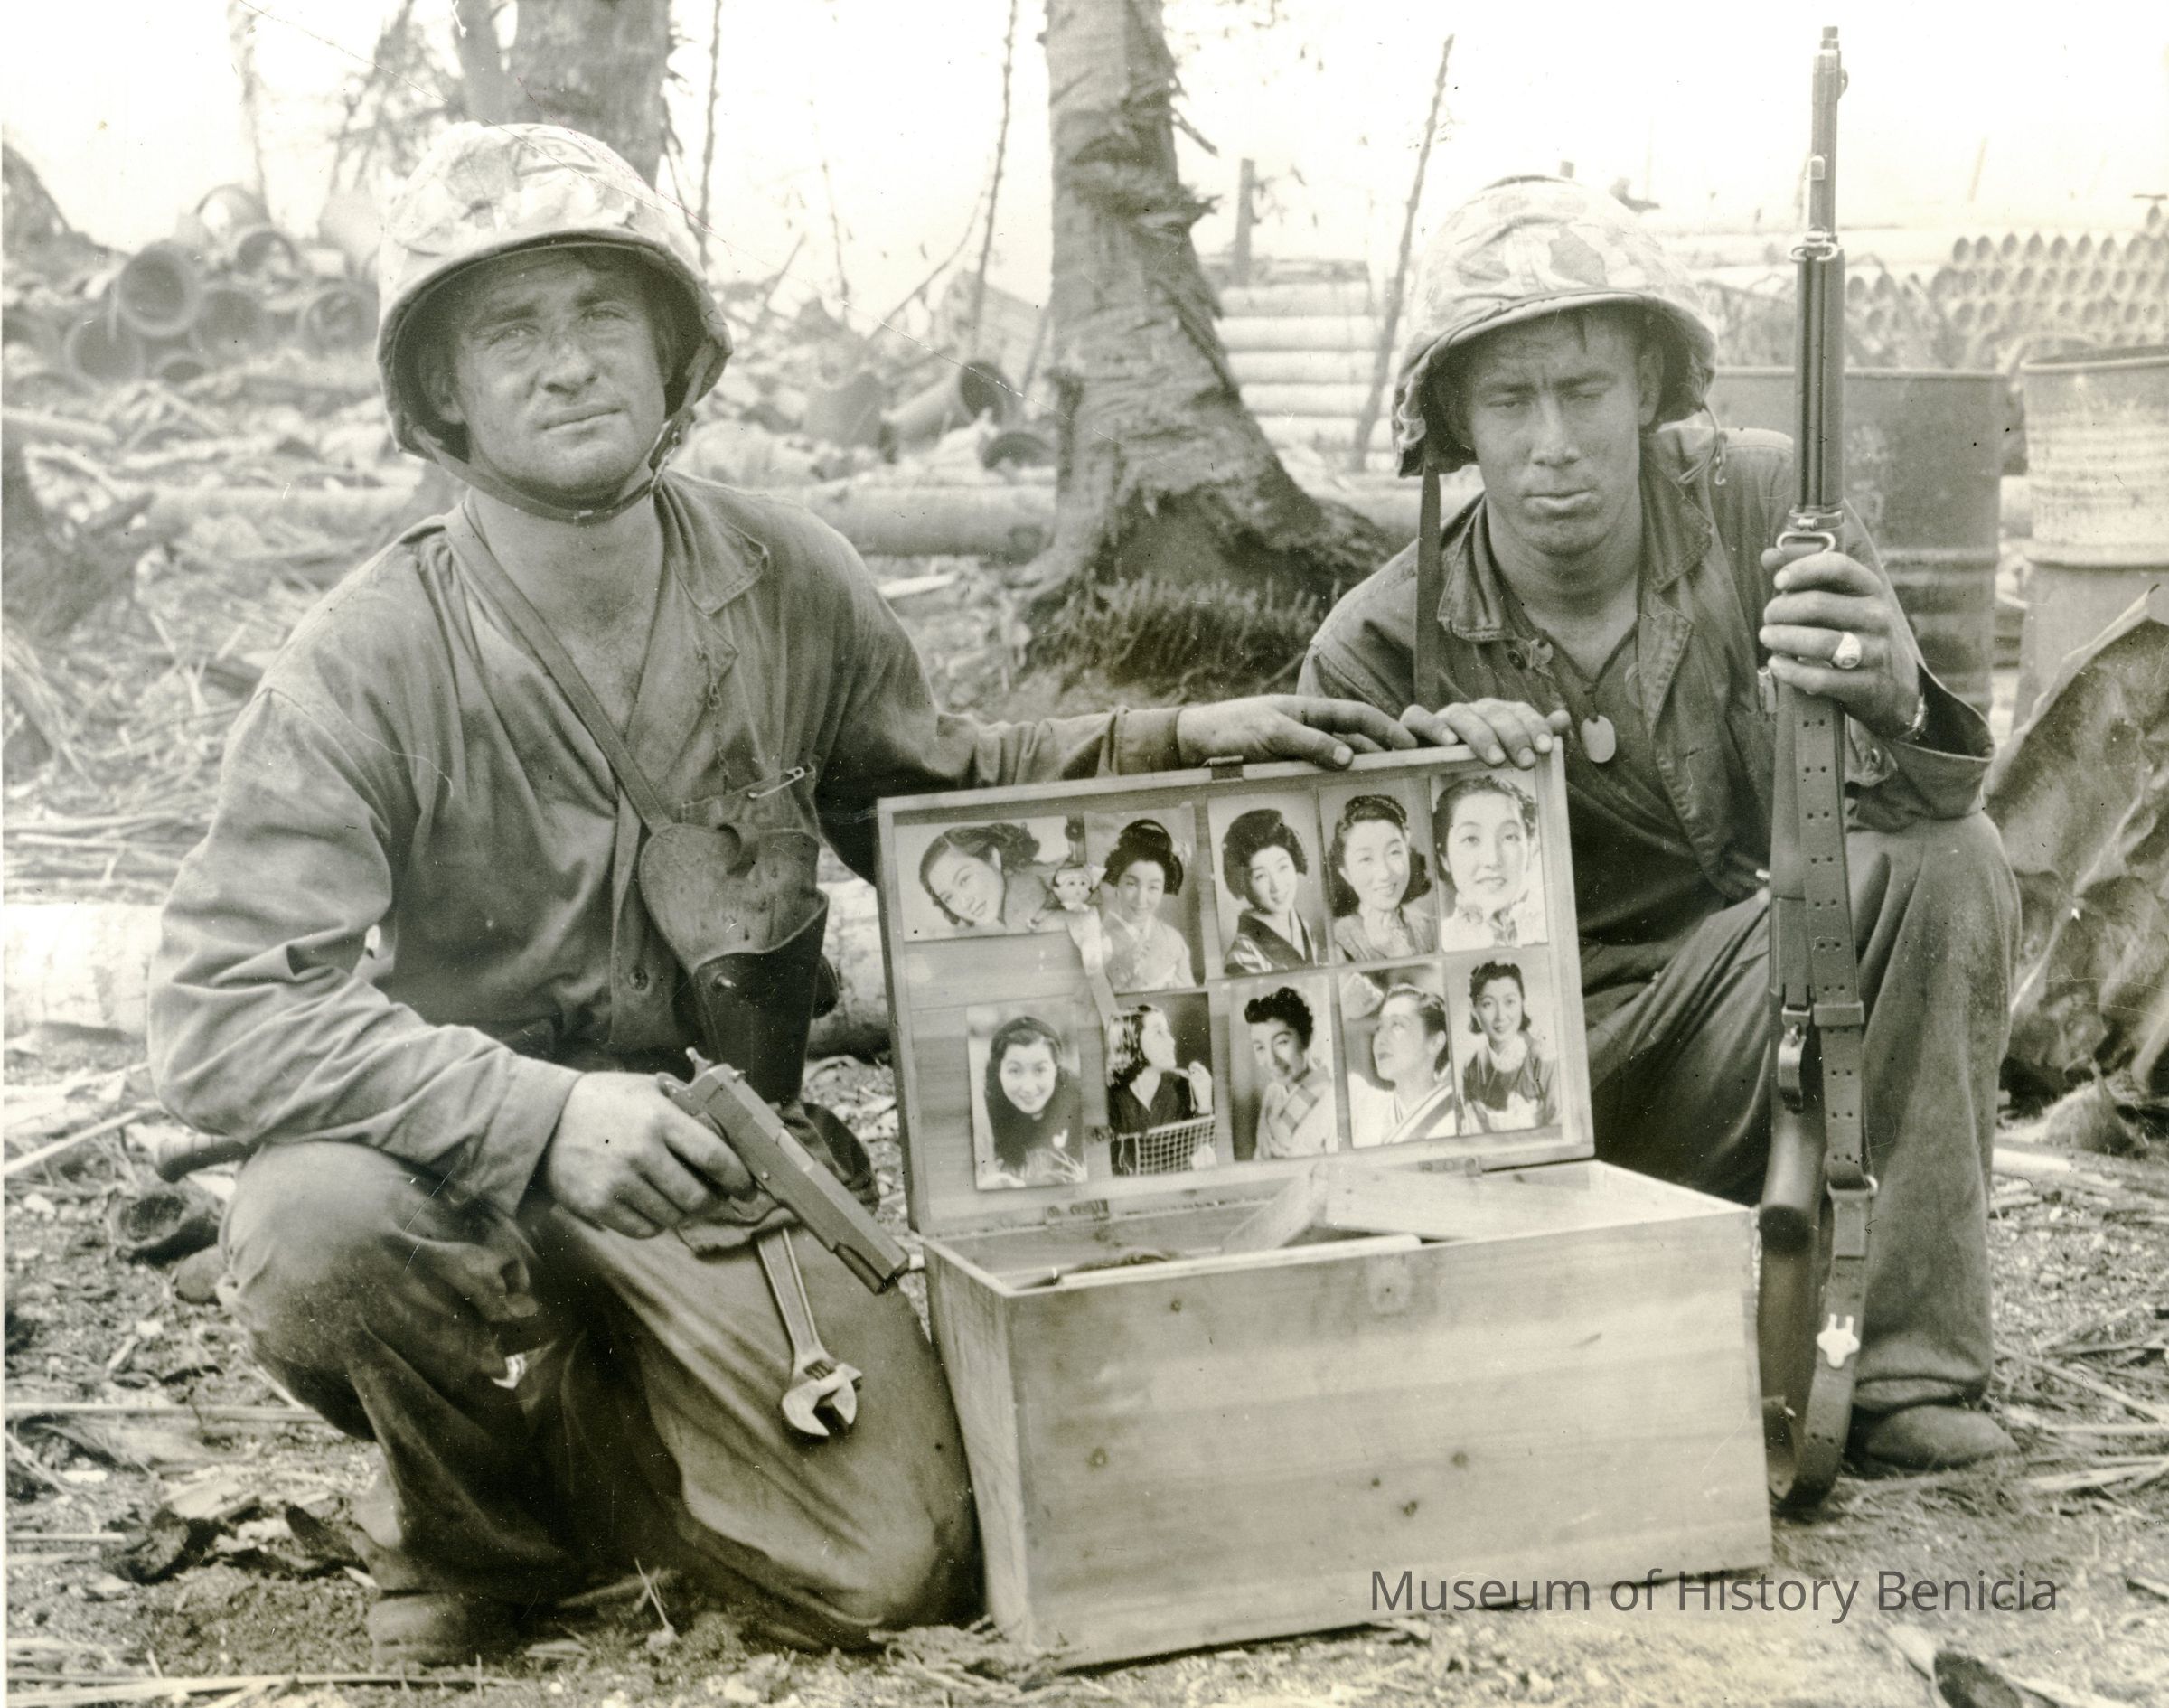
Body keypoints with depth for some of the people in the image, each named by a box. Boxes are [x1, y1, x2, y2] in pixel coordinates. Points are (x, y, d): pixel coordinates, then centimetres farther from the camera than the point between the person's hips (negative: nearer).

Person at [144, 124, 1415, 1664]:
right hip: (466, 1164, -2)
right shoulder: (369, 663, -17)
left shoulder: (790, 584, -3)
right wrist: (541, 1114, -37)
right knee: (323, 1224, -37)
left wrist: (1174, 741, 2)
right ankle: (478, 1524, -2)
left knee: (900, 1575, -15)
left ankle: (584, 1433, 18)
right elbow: (222, 1013, -24)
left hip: (721, 1177, 3)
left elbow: (937, 790, 16)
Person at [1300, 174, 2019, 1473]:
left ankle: (1907, 1364, -21)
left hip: (1777, 998, 1)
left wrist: (1892, 701, -43)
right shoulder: (1384, 650, -11)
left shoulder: (1764, 506, -10)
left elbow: (1913, 803, -17)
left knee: (1948, 862, -26)